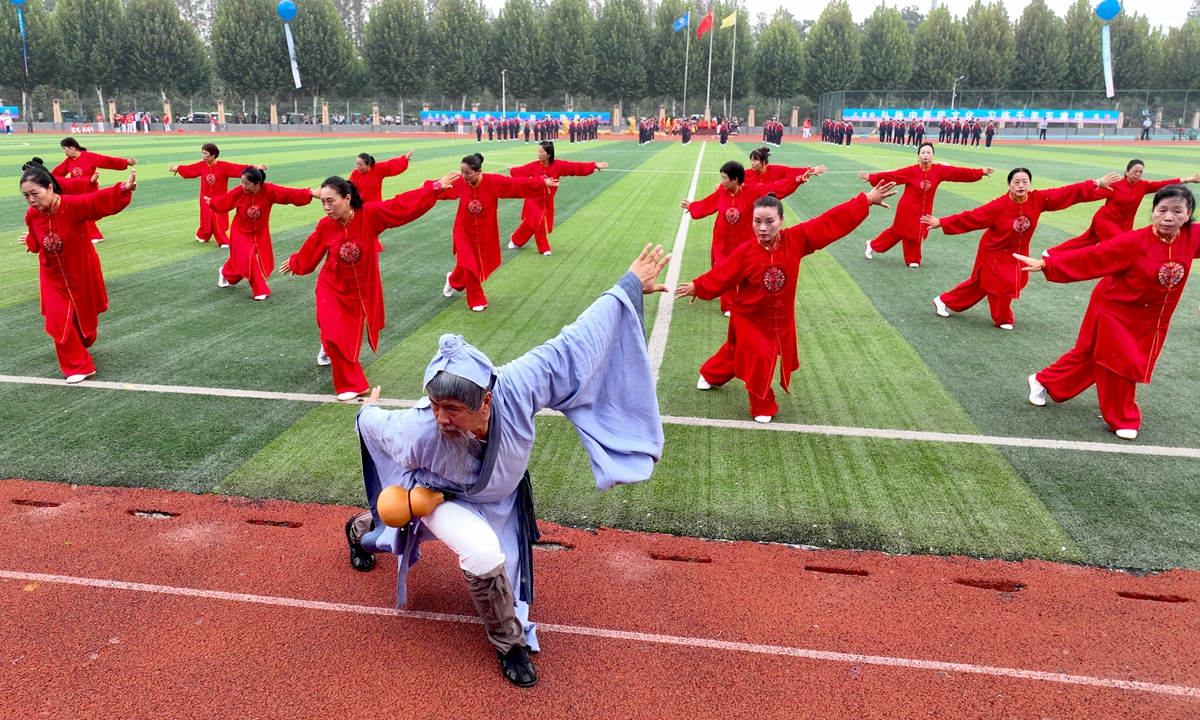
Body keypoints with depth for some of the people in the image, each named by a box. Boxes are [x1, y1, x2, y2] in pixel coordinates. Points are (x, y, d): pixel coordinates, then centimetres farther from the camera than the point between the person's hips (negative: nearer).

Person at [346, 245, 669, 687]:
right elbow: (376, 425, -17)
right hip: (440, 496, -3)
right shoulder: (418, 431, -42)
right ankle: (509, 642, -1)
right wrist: (368, 412, 8)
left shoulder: (515, 389, -44)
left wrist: (629, 288, -27)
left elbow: (574, 344, -35)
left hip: (500, 498, 4)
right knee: (485, 555, -35)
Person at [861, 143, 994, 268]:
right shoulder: (911, 171, -15)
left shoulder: (939, 170, -5)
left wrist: (981, 172, -5)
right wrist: (871, 177, -21)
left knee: (917, 234, 12)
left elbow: (960, 172, -4)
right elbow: (891, 175, -16)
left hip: (924, 210, 4)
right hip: (908, 208, -4)